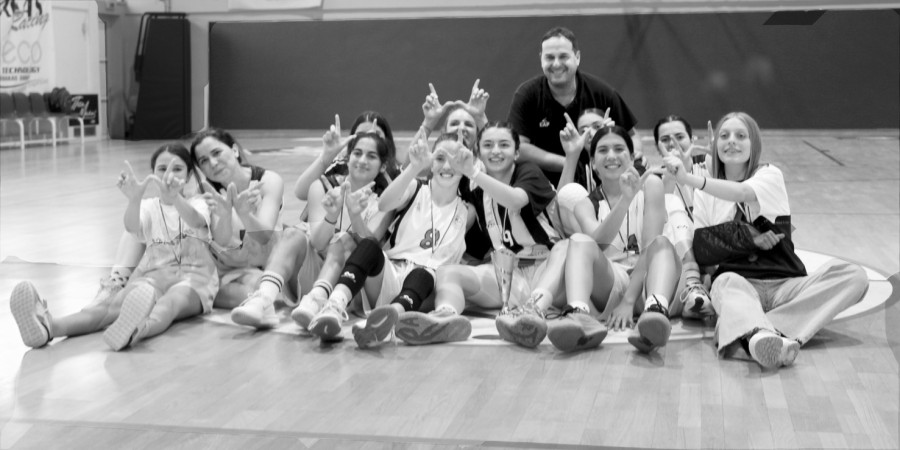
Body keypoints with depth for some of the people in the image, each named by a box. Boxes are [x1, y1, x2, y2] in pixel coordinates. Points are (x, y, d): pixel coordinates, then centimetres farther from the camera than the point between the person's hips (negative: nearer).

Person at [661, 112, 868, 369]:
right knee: (728, 282, -35)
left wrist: (690, 179, -31)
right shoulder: (705, 193, 16)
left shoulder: (770, 176, 10)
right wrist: (749, 237, -11)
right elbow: (702, 252, 3)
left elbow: (742, 192, -16)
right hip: (737, 281, 0)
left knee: (853, 275, -26)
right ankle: (763, 335, -68)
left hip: (785, 285, 1)